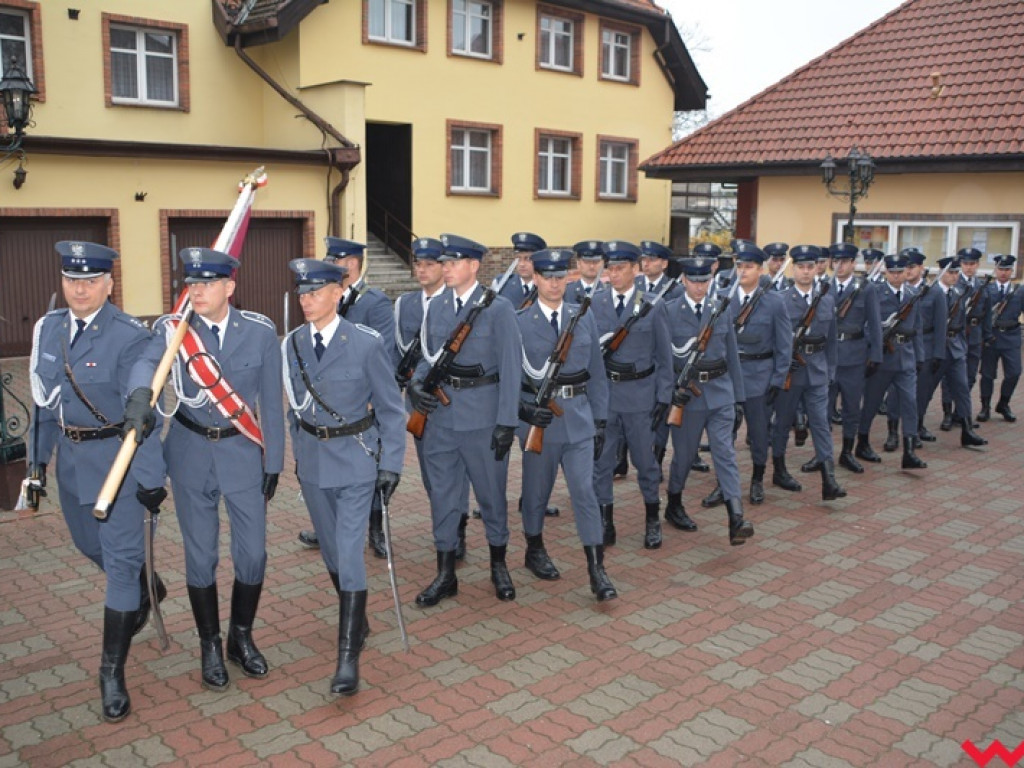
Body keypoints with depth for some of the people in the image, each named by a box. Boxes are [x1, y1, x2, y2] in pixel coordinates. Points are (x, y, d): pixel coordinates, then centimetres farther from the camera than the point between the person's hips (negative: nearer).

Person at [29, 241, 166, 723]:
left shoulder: (129, 336, -18)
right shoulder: (48, 329, 2)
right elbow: (42, 402, 10)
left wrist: (150, 479, -19)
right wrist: (38, 458, 13)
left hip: (115, 456, -7)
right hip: (70, 455, 7)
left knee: (121, 558, -2)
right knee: (89, 544, 24)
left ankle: (113, 672, 9)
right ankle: (146, 591, 52)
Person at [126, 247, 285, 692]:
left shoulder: (260, 332, -8)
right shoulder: (172, 328, -8)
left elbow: (271, 401, -2)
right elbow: (146, 362, -30)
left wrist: (274, 462, -1)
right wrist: (140, 396, -53)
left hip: (243, 450, 0)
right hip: (191, 452, 0)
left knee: (252, 552, 4)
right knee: (200, 555, 7)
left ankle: (241, 638, 28)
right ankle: (210, 646, 27)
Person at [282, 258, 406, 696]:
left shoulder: (366, 343, -13)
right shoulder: (292, 344, 0)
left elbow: (391, 409, -7)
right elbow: (296, 407, 11)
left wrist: (390, 464, -10)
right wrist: (300, 455, 12)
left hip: (355, 460, -5)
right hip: (312, 460, 5)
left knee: (349, 552, -10)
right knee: (330, 549, 16)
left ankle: (349, 656, -3)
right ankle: (357, 622, 38)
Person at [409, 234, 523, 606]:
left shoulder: (498, 309, -8)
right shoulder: (436, 306, 6)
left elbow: (510, 368, -10)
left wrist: (507, 422, -13)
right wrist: (416, 382, -7)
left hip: (481, 416, -4)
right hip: (440, 413, 4)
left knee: (491, 491, 10)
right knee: (442, 492, 10)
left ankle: (499, 565, 30)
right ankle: (445, 574, 23)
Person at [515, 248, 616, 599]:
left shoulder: (584, 317, 4)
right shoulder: (519, 322, -4)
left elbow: (596, 372, 7)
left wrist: (600, 420, 5)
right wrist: (524, 409, -17)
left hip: (578, 417, 1)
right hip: (538, 418, -1)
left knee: (585, 491, -3)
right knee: (536, 491, 13)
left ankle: (597, 570, 1)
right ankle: (535, 551, 35)